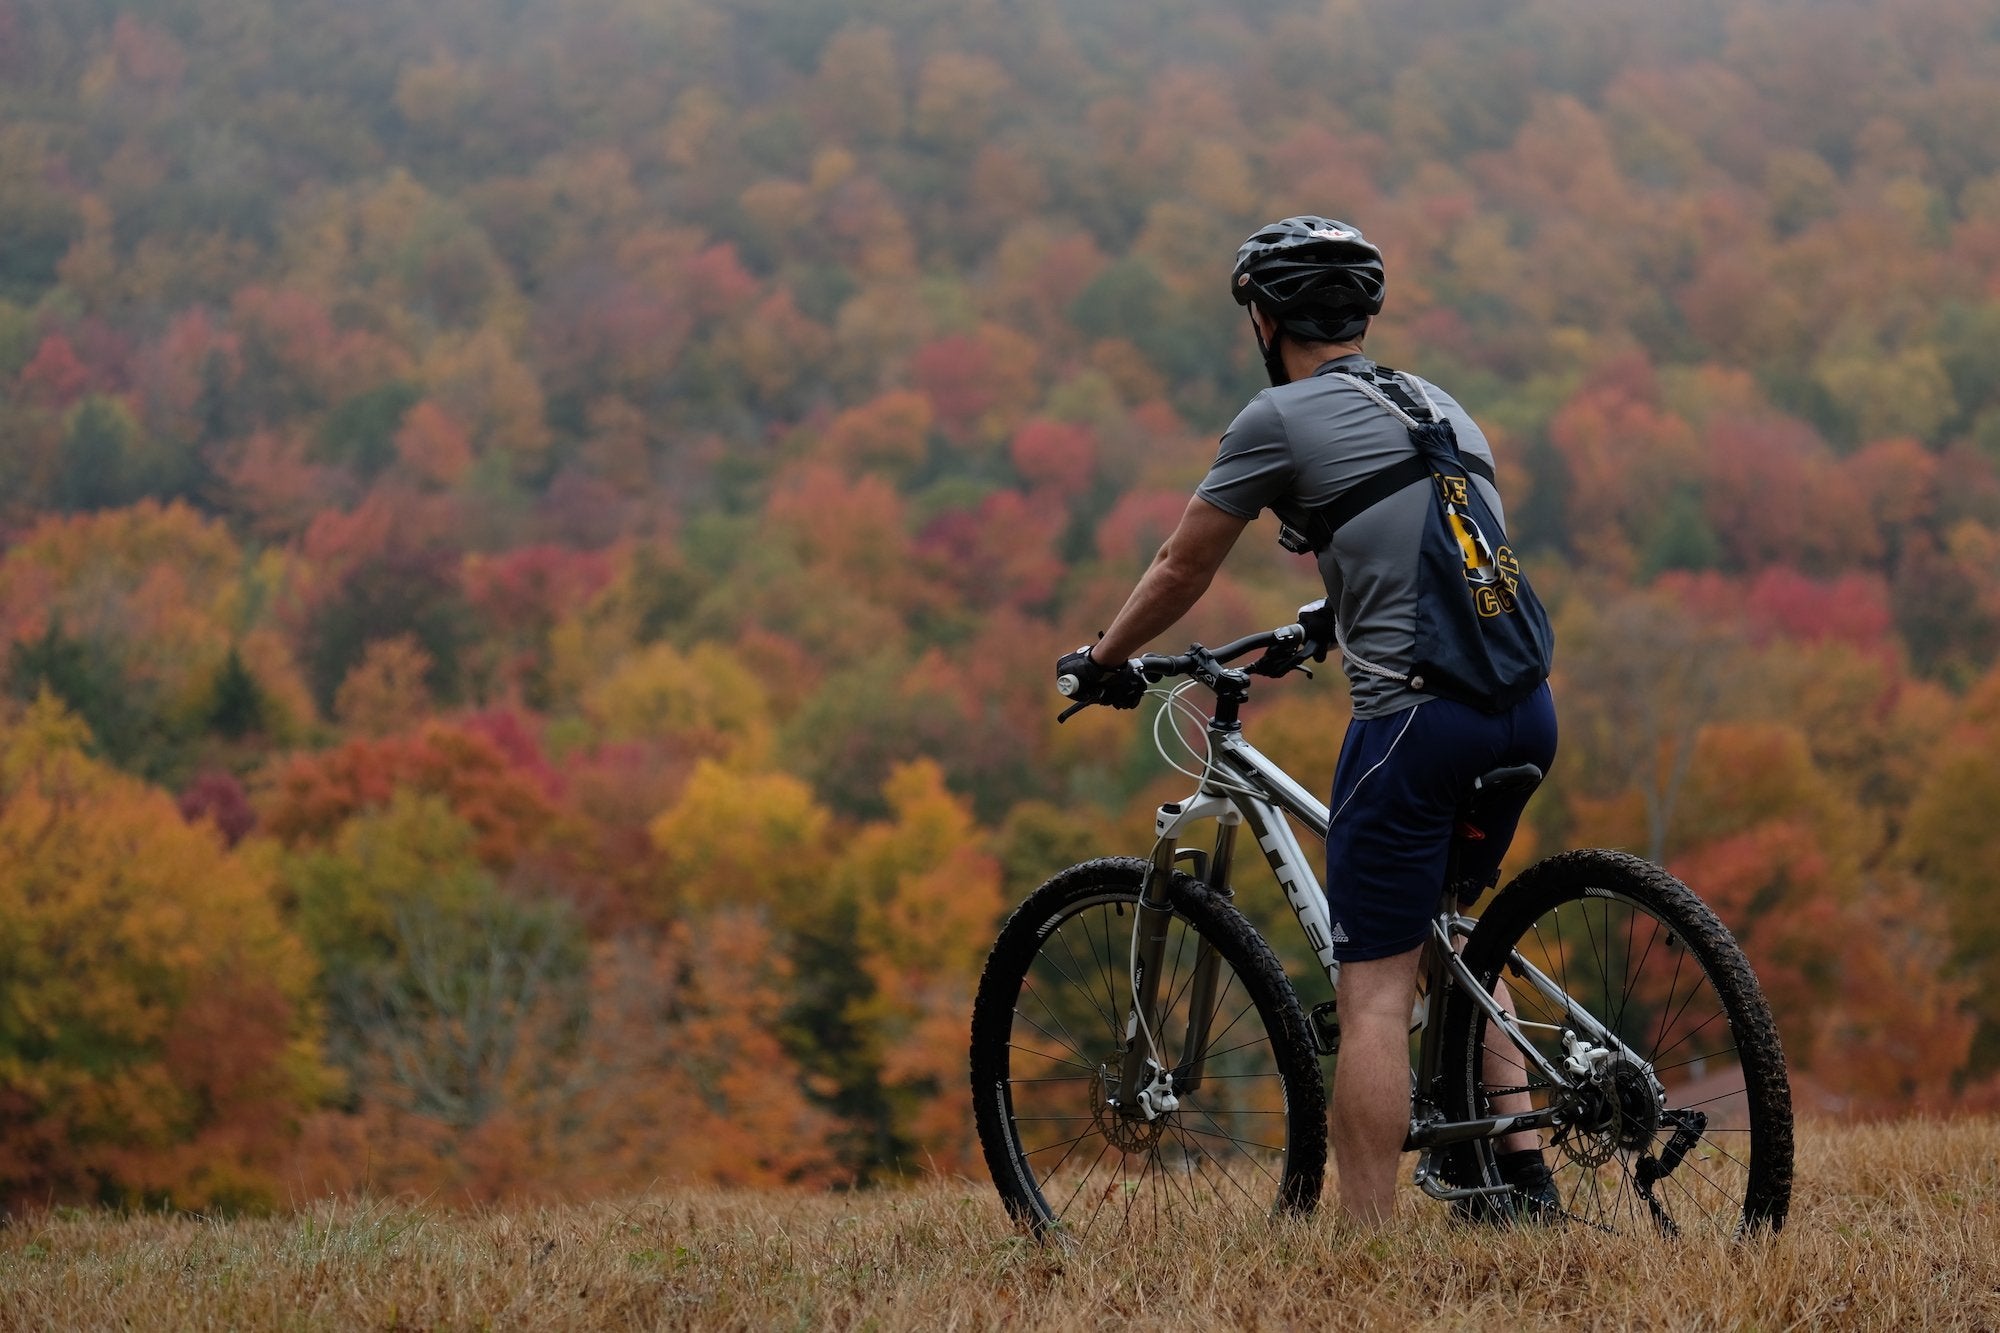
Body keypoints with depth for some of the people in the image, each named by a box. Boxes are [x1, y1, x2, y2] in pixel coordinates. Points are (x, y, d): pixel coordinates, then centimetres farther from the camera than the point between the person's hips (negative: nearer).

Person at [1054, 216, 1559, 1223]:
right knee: (1449, 932, 27)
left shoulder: (1281, 417, 0)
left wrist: (1104, 660, 27)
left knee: (1375, 990, -4)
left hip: (1417, 715, -7)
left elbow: (1181, 571, 10)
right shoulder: (1439, 406, 21)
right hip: (1525, 707, 7)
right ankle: (1521, 1170, 21)